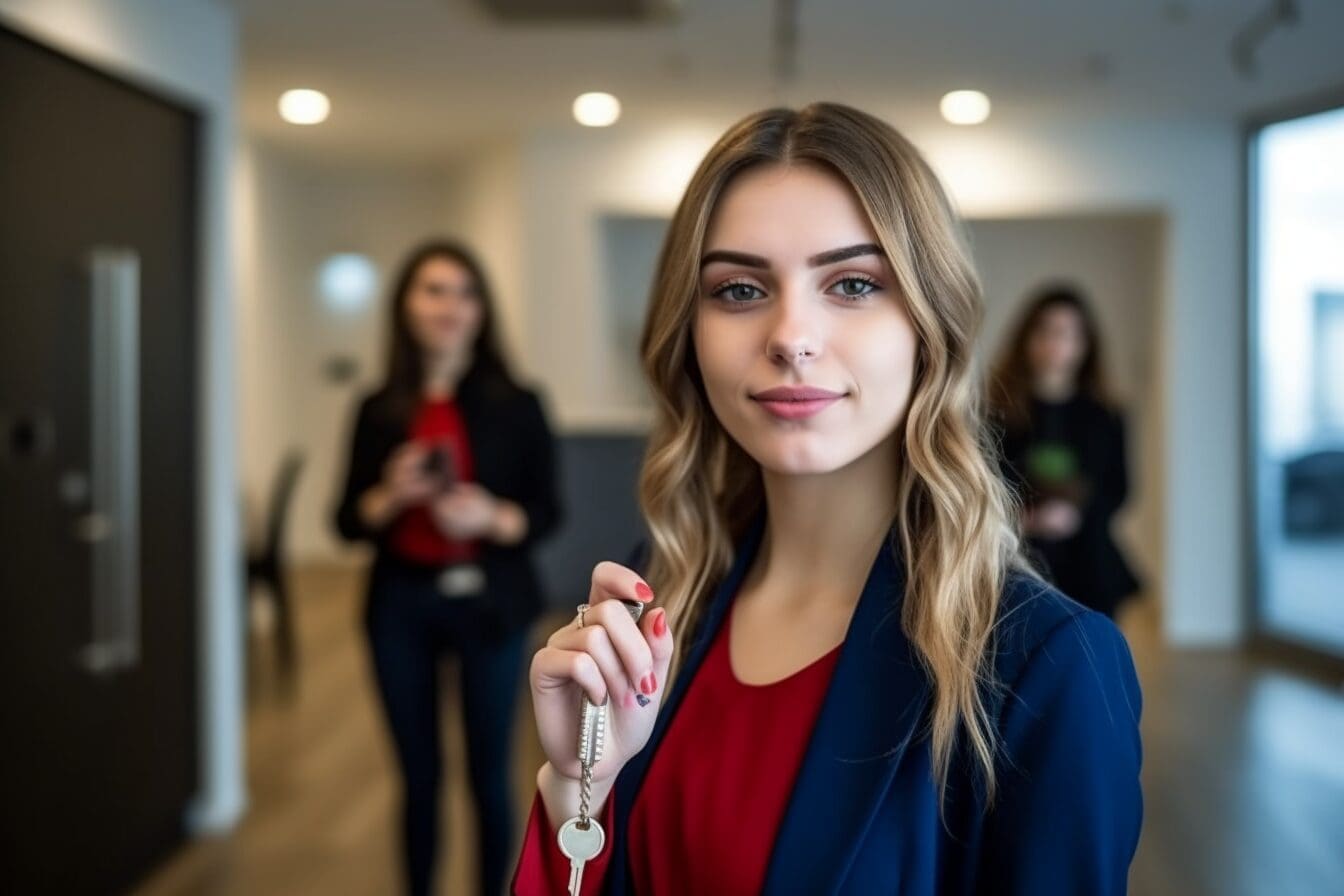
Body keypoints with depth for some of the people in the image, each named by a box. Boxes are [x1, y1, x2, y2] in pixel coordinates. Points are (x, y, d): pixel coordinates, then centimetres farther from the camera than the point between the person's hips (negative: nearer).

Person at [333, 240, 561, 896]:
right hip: (402, 606, 2)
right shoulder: (379, 410, 3)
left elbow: (546, 512, 0)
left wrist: (489, 517, -19)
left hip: (488, 604, -1)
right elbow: (348, 521, 5)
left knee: (489, 773, 5)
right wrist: (392, 495, -15)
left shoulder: (515, 406, -2)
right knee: (419, 775, 10)